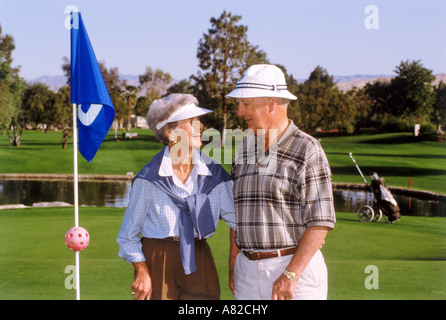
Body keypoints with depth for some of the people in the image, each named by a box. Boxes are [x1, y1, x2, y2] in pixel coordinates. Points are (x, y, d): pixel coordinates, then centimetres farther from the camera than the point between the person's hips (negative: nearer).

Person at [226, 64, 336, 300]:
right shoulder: (244, 149, 11)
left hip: (297, 266, -5)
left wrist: (290, 275, -18)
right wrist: (233, 265, 12)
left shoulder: (308, 150, -9)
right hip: (249, 269, 6)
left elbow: (320, 221, -13)